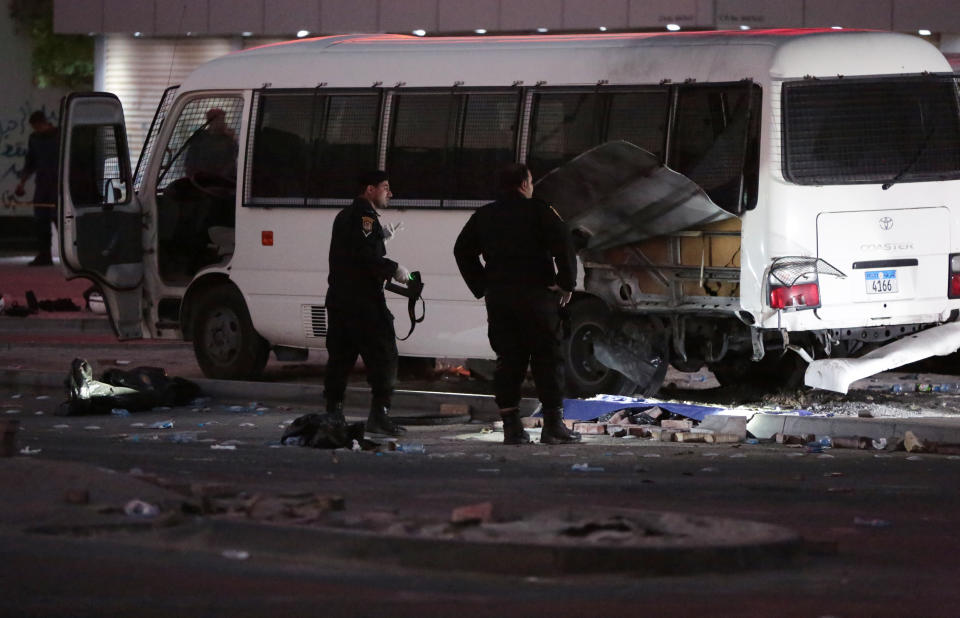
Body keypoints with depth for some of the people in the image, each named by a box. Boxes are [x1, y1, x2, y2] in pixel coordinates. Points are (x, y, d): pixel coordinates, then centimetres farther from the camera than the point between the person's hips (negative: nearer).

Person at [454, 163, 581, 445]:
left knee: (508, 359, 8)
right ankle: (553, 425, -6)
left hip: (498, 295, 5)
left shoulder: (484, 216, 13)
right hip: (535, 293, -5)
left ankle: (511, 426, 2)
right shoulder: (538, 211, -3)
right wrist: (566, 283, -5)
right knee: (547, 358, -1)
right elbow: (563, 244, -13)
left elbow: (463, 250, 16)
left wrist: (481, 286, 17)